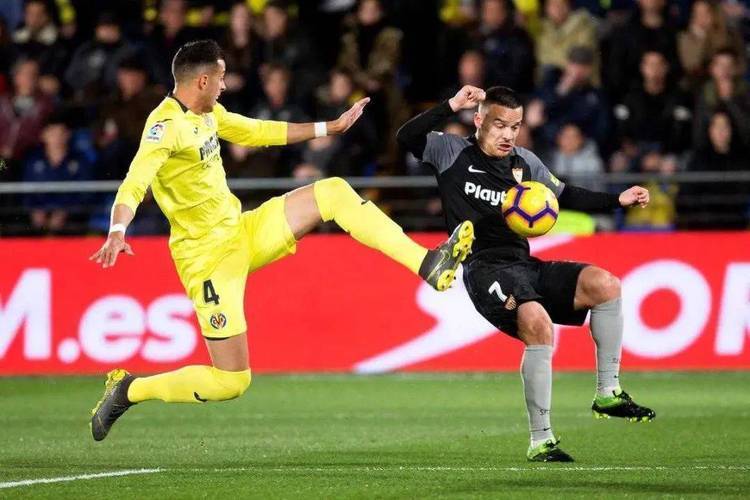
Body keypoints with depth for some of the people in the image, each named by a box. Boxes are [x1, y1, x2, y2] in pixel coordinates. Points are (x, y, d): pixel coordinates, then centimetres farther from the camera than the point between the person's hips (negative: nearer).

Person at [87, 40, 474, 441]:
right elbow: (134, 184, -35)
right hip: (209, 258, -9)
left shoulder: (207, 114, 7)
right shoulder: (166, 125, -21)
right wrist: (117, 232, -55)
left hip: (243, 233, 9)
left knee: (334, 193, -1)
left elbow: (258, 132, 24)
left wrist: (331, 127, 28)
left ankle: (428, 265, -4)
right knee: (230, 382, -9)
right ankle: (128, 390, 9)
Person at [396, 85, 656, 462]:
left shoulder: (525, 162, 18)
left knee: (604, 284, -16)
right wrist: (451, 107, -19)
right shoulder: (454, 152, 3)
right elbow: (407, 137, -11)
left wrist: (617, 200, 17)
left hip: (524, 266, 6)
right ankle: (540, 441, -26)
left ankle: (608, 393, -7)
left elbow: (567, 196, 28)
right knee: (538, 324, -33)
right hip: (485, 270, -6)